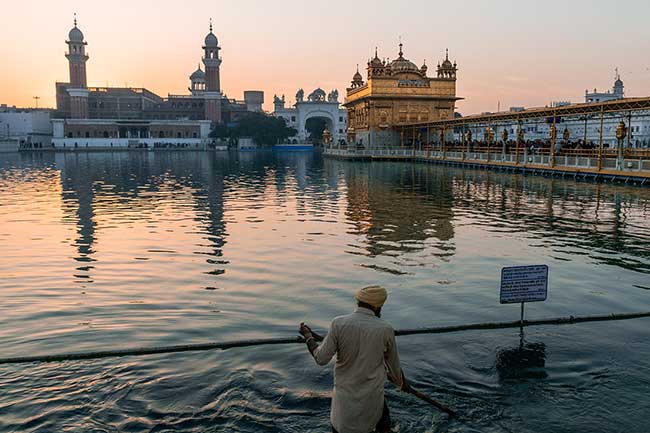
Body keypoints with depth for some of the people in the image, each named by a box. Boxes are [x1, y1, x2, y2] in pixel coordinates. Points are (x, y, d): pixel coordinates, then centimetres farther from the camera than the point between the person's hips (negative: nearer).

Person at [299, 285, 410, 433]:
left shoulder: (338, 324, -15)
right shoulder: (386, 330, -13)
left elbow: (321, 359, -10)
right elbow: (393, 364, 2)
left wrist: (308, 337, 7)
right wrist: (402, 382, 23)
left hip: (344, 395, 0)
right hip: (373, 397, 0)